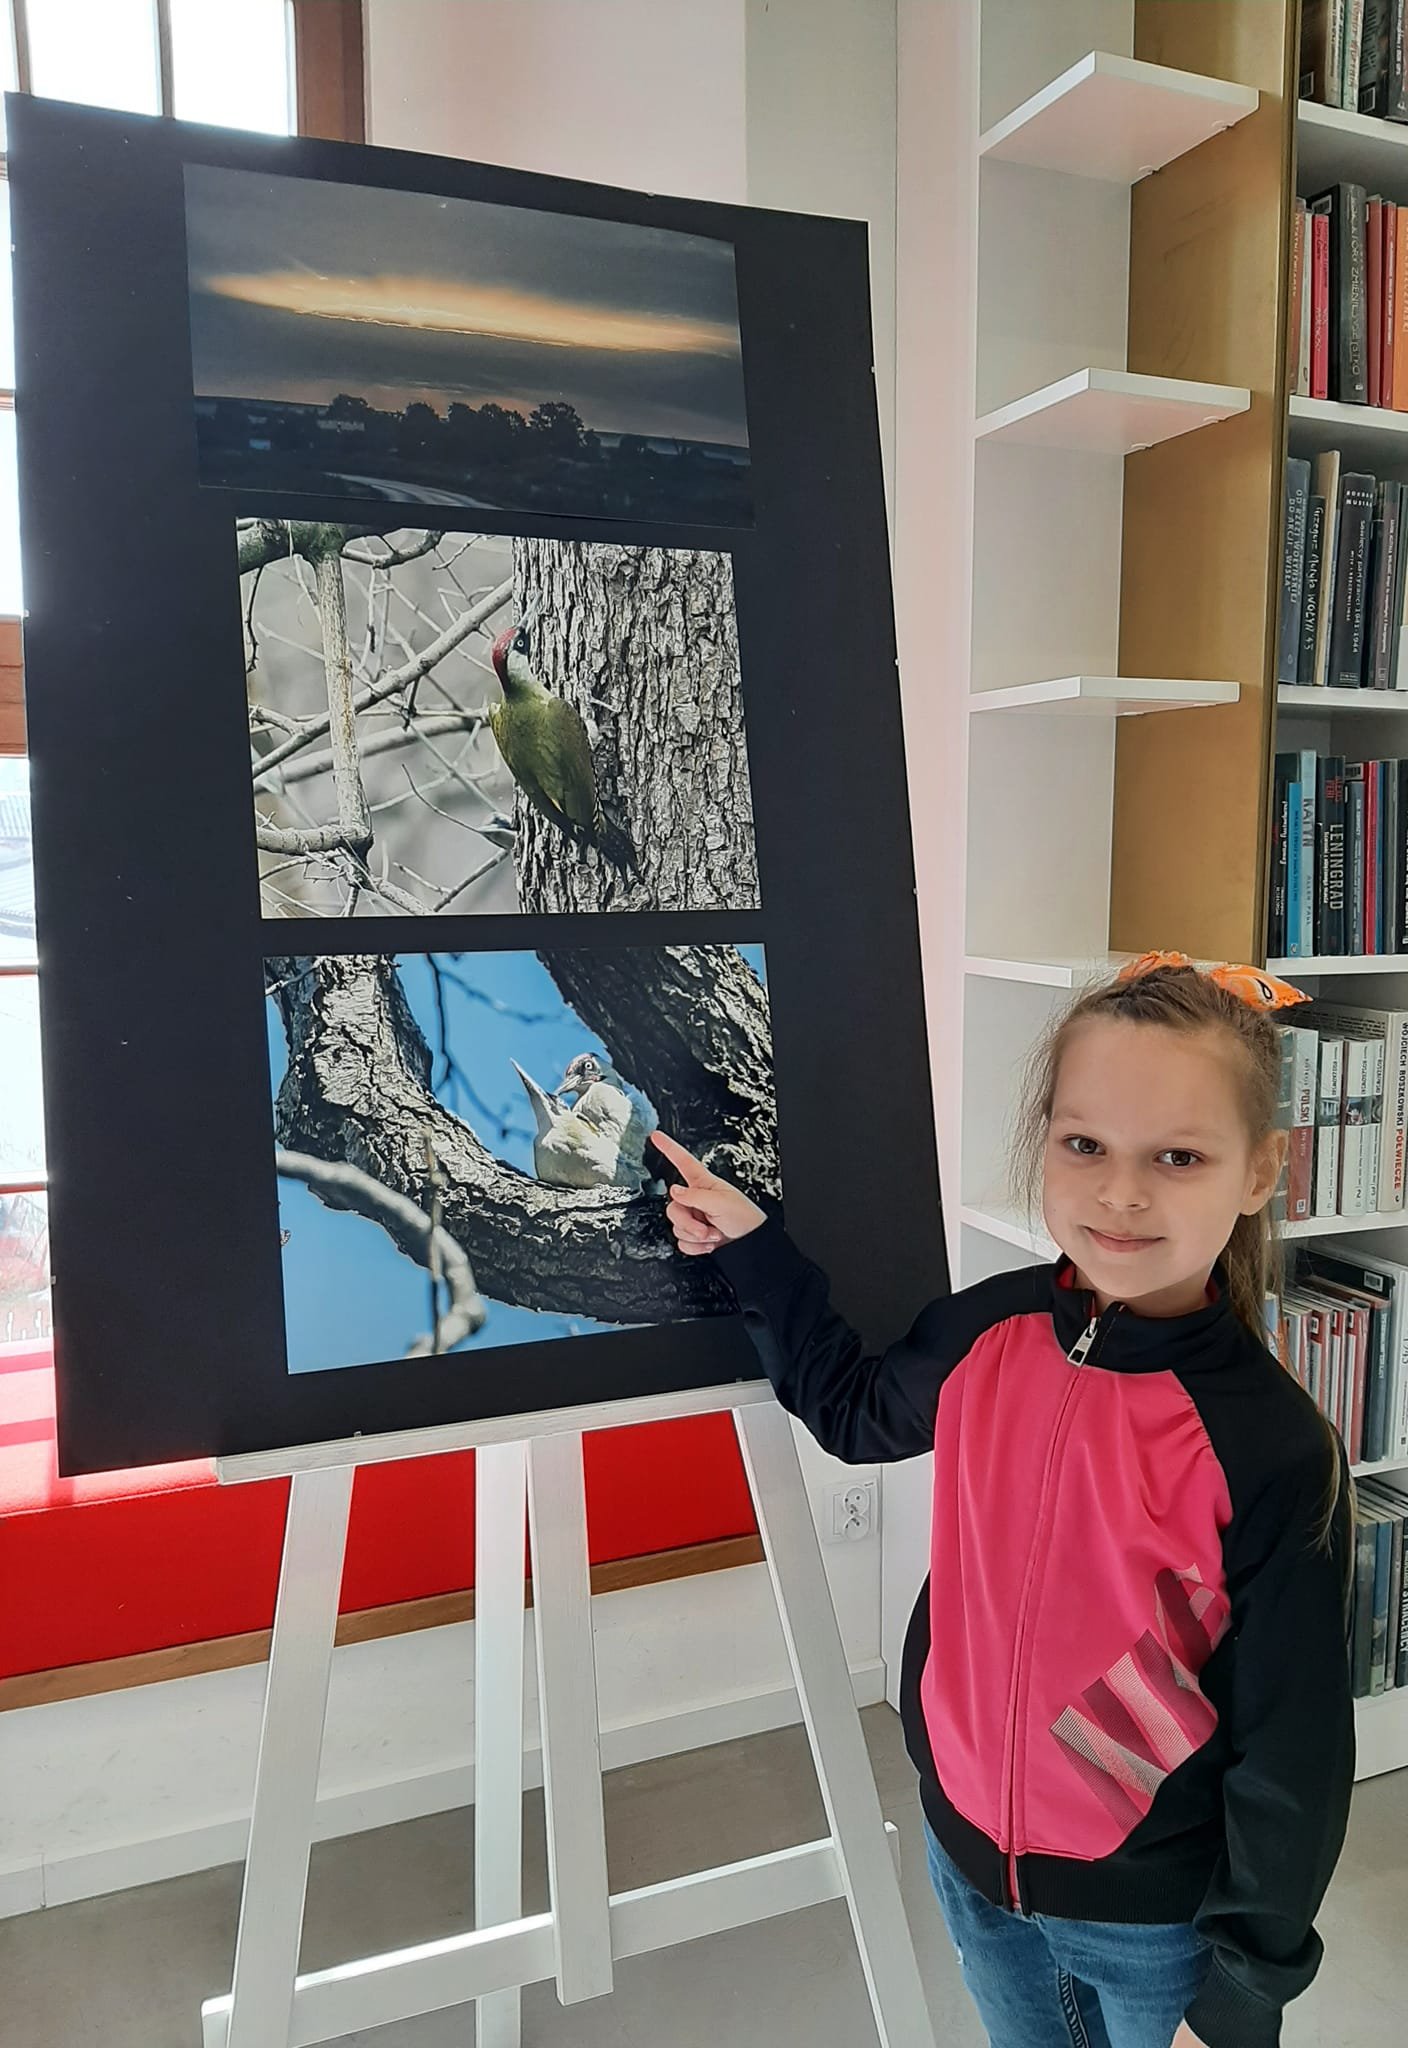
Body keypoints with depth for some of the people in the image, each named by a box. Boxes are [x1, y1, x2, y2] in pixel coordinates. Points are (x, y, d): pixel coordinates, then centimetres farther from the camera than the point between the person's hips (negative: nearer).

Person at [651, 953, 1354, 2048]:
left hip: (1158, 1922, -4)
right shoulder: (989, 1329, -13)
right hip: (969, 1856, 4)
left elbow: (1291, 1758, -14)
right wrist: (751, 1243, 3)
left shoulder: (1277, 1453, -24)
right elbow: (854, 1409, 8)